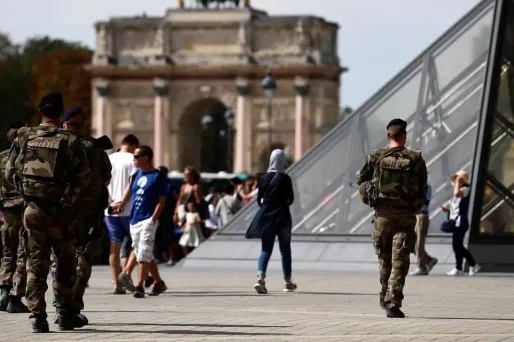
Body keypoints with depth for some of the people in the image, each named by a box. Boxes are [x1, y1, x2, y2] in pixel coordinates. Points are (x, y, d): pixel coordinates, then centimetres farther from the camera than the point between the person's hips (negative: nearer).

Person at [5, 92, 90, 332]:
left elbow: (9, 173, 5)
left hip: (32, 208, 2)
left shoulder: (24, 138, -1)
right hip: (60, 211, -2)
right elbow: (83, 178, -6)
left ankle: (37, 317, 0)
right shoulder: (71, 142, -9)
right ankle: (64, 315, 16)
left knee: (36, 263, 7)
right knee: (65, 264, 12)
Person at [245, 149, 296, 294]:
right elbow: (290, 199, -4)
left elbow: (259, 199, 5)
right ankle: (288, 282, 19)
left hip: (266, 217, 2)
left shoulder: (264, 178, 1)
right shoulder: (285, 179, -8)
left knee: (266, 249, 3)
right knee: (285, 249, 12)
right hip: (282, 217, -2)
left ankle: (260, 277, -21)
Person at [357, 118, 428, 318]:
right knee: (400, 262, -2)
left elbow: (360, 181, 7)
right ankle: (393, 303, -12)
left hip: (383, 214, 2)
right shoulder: (415, 160, -6)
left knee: (385, 259, 18)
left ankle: (386, 298, 31)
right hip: (406, 216, -2)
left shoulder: (375, 158, -4)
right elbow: (423, 189, -2)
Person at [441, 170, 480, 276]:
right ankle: (473, 265, 20)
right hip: (455, 222, 10)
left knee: (457, 245, -7)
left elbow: (457, 193, -30)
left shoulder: (465, 189, -7)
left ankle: (458, 269, -2)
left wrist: (458, 182, -16)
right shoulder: (460, 191, 22)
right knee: (458, 246, 12)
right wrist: (448, 209, 14)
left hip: (460, 222, -10)